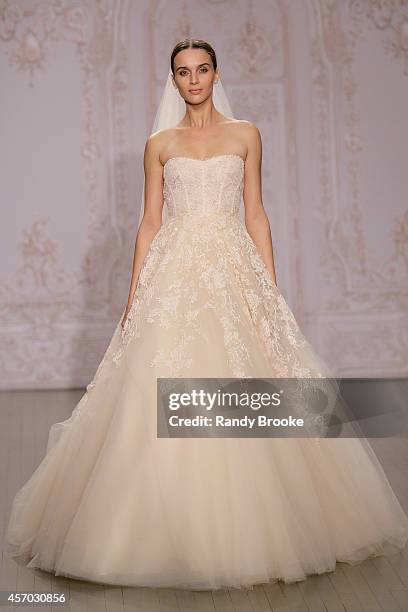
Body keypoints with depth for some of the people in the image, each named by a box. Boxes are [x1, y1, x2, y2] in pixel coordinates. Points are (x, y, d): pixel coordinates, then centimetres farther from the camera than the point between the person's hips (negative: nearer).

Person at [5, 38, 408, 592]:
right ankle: (171, 533, 8)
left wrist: (271, 287, 1)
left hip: (234, 272, 0)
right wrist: (134, 296, 3)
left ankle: (242, 531, 11)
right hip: (173, 275, 0)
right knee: (164, 403, -5)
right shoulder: (159, 144, 11)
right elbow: (150, 221, 9)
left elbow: (256, 214, 8)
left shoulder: (245, 135, 11)